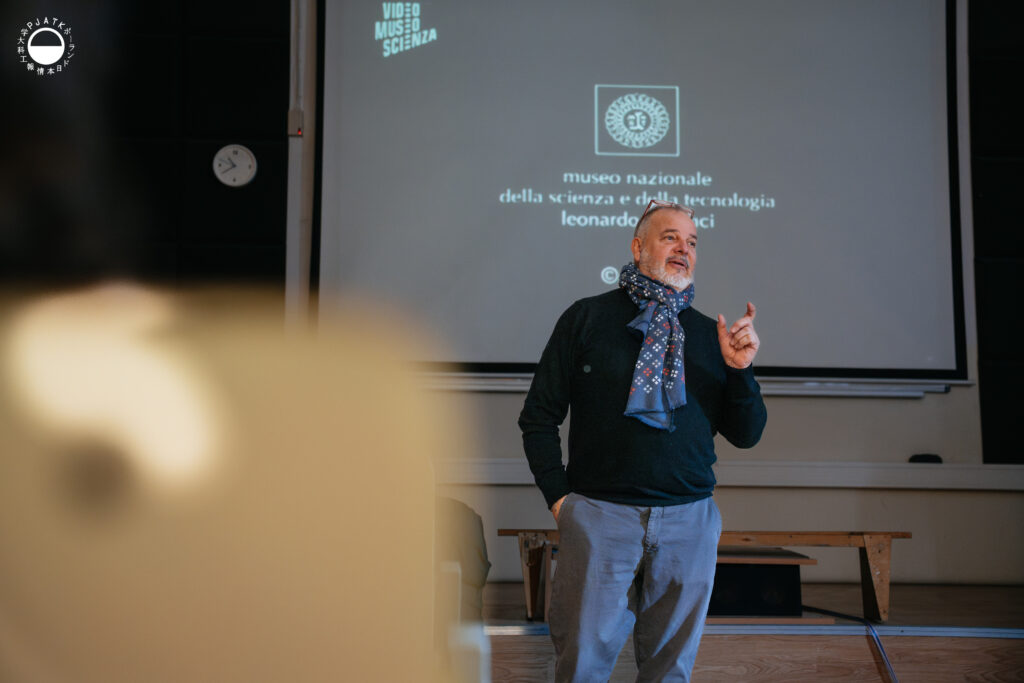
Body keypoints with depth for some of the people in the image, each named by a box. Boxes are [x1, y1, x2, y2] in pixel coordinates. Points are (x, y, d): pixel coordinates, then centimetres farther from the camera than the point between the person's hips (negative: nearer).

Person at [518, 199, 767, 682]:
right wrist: (558, 496, -2)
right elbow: (539, 416, 6)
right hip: (599, 514, -2)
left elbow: (745, 435, 10)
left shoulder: (709, 334, 11)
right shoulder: (587, 318, 4)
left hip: (690, 520, 3)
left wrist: (740, 370, -6)